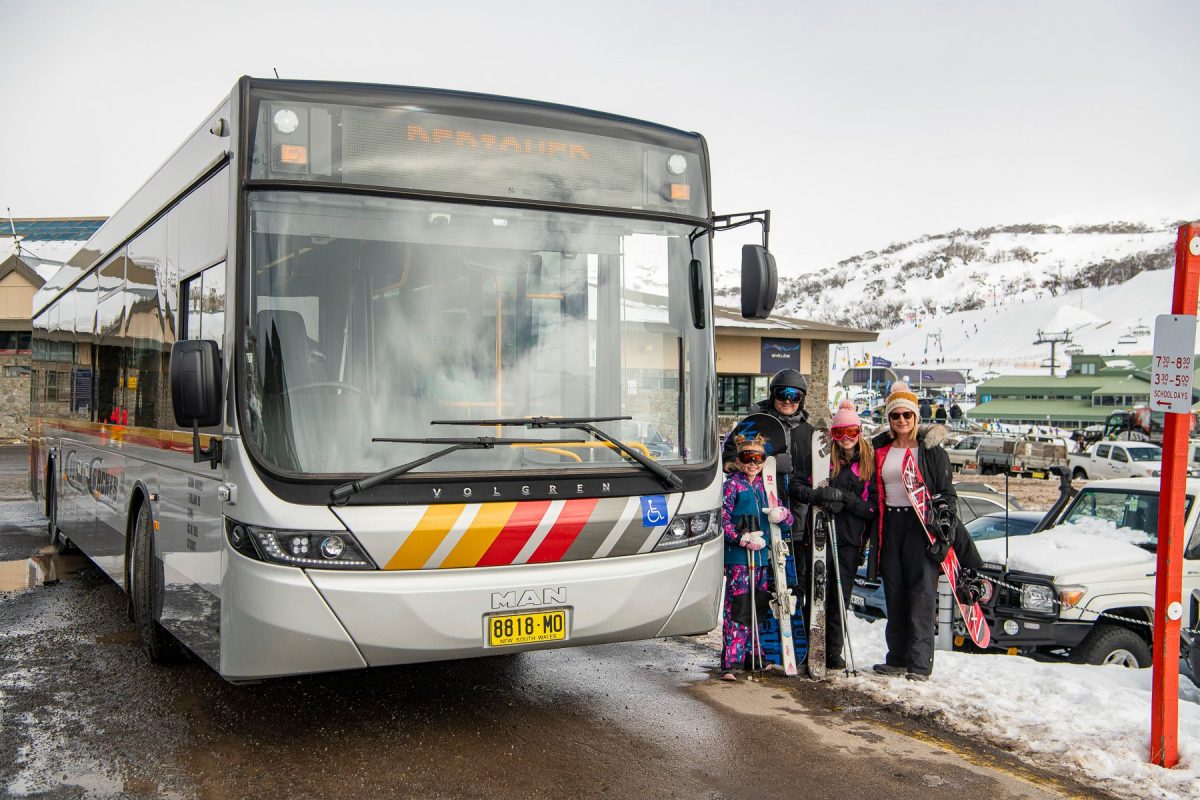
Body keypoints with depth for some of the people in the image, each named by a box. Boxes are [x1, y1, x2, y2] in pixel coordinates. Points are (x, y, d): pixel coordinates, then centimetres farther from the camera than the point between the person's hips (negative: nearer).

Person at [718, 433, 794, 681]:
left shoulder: (764, 485, 15)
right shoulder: (733, 484, -1)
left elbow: (789, 520, 16)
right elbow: (723, 518, -8)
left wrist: (781, 514, -7)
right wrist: (743, 538, -18)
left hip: (760, 556, 6)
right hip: (737, 556, -6)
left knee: (757, 607, 13)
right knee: (737, 607, -10)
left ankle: (753, 654, 26)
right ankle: (730, 663, -9)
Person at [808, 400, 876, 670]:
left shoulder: (869, 464, 8)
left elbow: (874, 508, 4)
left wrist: (846, 499, -12)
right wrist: (820, 495, -17)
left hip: (849, 539, 0)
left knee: (840, 597, 4)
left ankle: (834, 653, 14)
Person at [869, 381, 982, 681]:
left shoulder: (931, 448, 2)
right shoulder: (880, 449, 13)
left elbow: (946, 491, 2)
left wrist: (945, 520, -11)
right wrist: (873, 531, 12)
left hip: (922, 524, -4)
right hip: (890, 525, 4)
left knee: (922, 594, -9)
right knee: (894, 595, 5)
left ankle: (919, 664, -8)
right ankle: (898, 659, 13)